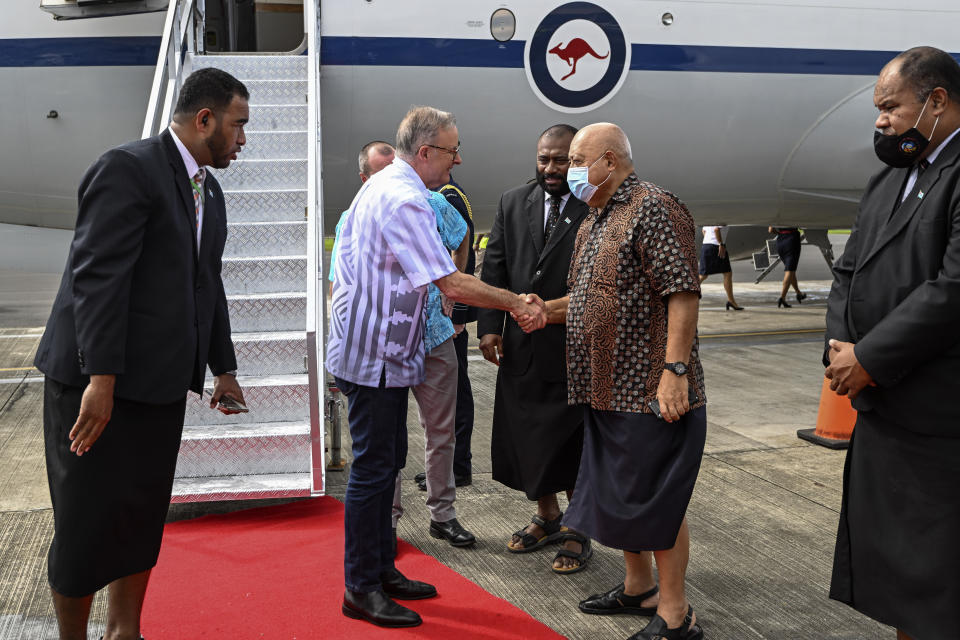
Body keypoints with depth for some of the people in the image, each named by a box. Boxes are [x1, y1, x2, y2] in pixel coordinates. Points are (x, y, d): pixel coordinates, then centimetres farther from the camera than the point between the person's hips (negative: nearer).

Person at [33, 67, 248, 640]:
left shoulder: (209, 191, 15)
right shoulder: (128, 168, -13)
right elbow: (97, 275, -20)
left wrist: (224, 368, 17)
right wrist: (101, 378, -25)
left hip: (162, 383, 8)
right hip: (100, 382, -8)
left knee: (144, 516, 15)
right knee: (88, 521, 2)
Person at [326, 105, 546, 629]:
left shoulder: (383, 186, 14)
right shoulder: (404, 199, -20)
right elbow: (453, 285, -23)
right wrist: (517, 304, -13)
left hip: (383, 352, 11)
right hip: (375, 355, -11)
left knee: (386, 461, 16)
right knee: (373, 467, -3)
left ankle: (380, 570, 28)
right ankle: (360, 590, 8)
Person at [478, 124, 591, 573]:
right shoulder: (513, 203, 8)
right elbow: (494, 267, 7)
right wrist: (490, 325, -2)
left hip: (575, 348, -5)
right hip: (521, 348, 5)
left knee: (573, 444, 7)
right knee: (528, 438, 16)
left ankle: (578, 532, 24)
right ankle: (547, 518, 37)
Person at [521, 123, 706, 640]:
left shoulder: (653, 208, -13)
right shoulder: (595, 220, 18)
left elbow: (683, 294, -20)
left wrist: (675, 370, -26)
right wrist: (544, 310, 5)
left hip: (650, 389, -10)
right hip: (607, 388, 10)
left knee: (656, 499, -1)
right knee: (617, 492, 18)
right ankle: (638, 588, 35)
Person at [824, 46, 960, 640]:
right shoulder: (887, 180, 15)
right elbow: (849, 271, 15)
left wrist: (870, 358, -16)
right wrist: (840, 343, -2)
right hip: (881, 409, 9)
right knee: (890, 559, 18)